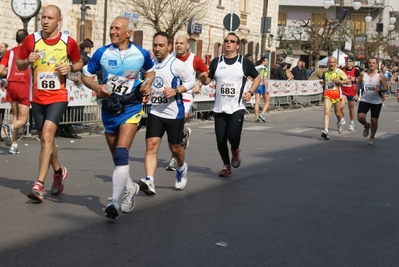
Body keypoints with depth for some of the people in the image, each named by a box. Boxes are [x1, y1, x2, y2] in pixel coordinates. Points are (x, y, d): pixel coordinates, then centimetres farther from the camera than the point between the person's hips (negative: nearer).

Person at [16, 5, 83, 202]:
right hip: (37, 98, 4)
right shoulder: (31, 40, -1)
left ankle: (39, 185, -21)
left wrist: (70, 68, -10)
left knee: (47, 136, -20)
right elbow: (19, 65, 8)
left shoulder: (68, 42, -4)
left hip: (58, 97, -3)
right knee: (45, 139, 15)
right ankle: (59, 172, 40)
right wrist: (28, 61, -15)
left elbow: (79, 63, 12)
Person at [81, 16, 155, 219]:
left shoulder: (141, 54, -3)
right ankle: (130, 188, 37)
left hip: (131, 107, -3)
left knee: (121, 154, -19)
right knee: (117, 157, 12)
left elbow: (150, 71, 17)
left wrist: (147, 84, -2)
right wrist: (96, 87, -13)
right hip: (109, 107, 3)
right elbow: (86, 75, 7)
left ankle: (114, 201, -18)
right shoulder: (102, 53, -3)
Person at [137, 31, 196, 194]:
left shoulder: (177, 64, -10)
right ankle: (149, 181, -21)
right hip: (155, 112, 4)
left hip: (174, 113, -4)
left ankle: (181, 169, 43)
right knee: (151, 145, -13)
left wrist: (176, 91, -21)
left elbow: (191, 81, -7)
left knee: (175, 147, 11)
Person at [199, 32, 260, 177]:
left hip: (237, 107, -3)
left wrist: (251, 92, -3)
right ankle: (226, 165, 27)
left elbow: (257, 77, 12)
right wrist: (203, 78, -14)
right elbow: (207, 80, 10)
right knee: (220, 139, 5)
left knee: (233, 136, -18)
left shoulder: (244, 62, 1)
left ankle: (235, 152, 18)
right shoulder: (216, 62, 6)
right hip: (219, 108, 3)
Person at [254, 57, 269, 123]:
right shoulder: (265, 69, -8)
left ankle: (256, 118, 1)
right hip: (262, 86, -6)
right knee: (267, 101, 8)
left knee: (257, 102, 4)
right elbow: (264, 78, -18)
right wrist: (266, 88, -22)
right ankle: (262, 114, -9)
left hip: (256, 86, 6)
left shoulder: (256, 68, 11)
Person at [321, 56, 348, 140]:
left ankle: (339, 123, 47)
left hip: (336, 93, -2)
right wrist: (323, 91, 17)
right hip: (327, 93, 2)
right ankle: (326, 131, -23)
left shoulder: (339, 71, -4)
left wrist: (339, 81, -22)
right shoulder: (326, 72, 8)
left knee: (337, 113, 12)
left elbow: (347, 80, -6)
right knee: (326, 112, -15)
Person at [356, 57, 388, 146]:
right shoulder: (363, 74, 0)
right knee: (360, 117, -15)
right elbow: (358, 83, 18)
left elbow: (386, 88, -7)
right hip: (364, 100, 2)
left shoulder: (380, 75, -8)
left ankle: (372, 137, 25)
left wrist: (379, 89, -27)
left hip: (376, 102, -2)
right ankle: (367, 126, 20)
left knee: (374, 121, 2)